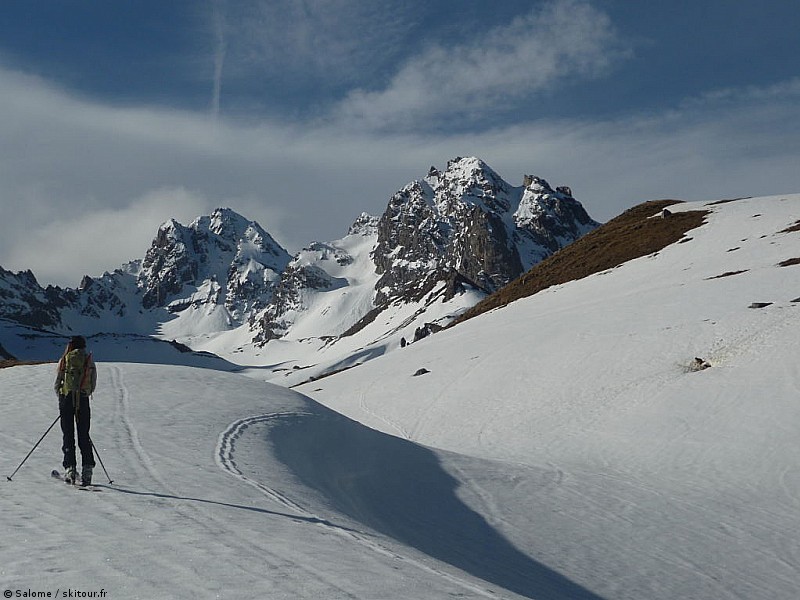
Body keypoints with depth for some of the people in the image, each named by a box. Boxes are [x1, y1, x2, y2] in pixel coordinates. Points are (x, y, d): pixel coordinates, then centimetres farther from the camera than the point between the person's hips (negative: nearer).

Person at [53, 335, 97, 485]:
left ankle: (70, 468, -6)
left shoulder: (65, 360, 1)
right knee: (84, 436, 8)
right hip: (83, 401, 1)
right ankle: (87, 468, -3)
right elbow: (93, 385, 6)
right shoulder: (90, 361, 6)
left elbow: (57, 384, 1)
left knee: (68, 435, 4)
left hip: (66, 400, -1)